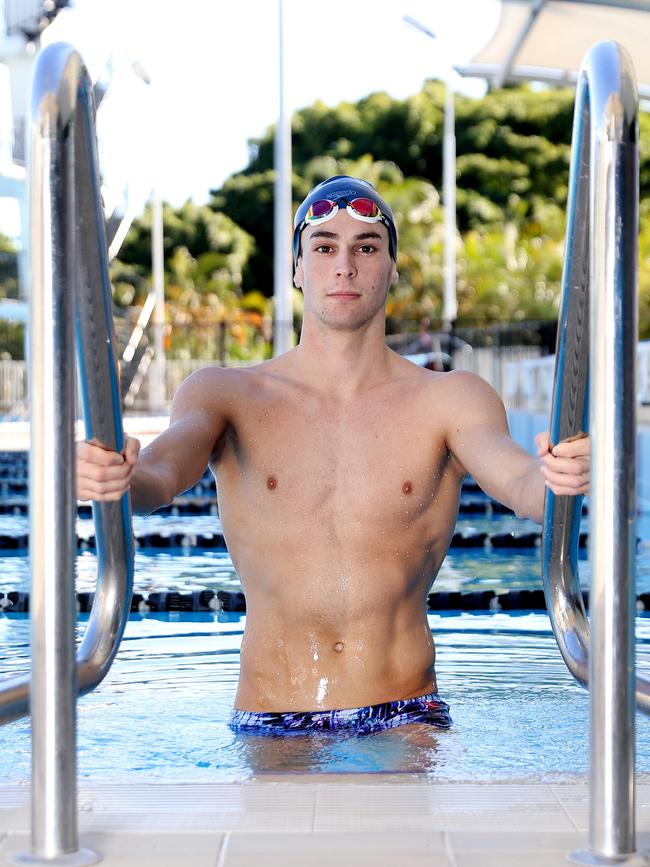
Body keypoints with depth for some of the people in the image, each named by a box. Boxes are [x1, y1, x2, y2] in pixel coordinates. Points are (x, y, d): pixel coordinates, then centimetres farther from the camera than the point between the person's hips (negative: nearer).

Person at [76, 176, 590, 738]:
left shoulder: (449, 400, 3)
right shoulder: (227, 395, 4)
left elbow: (515, 479, -15)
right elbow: (163, 469, -15)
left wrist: (553, 480, -40)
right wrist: (118, 481, -39)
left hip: (404, 716, -1)